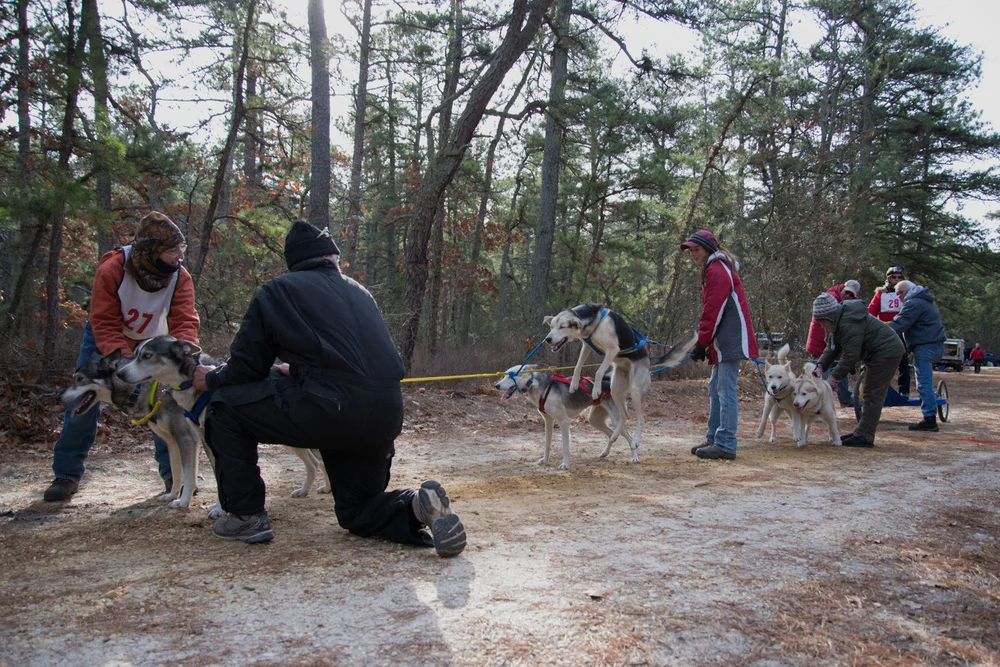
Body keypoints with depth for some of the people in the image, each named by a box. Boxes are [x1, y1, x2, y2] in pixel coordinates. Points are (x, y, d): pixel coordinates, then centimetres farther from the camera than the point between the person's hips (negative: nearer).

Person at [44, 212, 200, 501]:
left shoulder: (180, 277, -24)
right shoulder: (112, 269, -31)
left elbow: (185, 320, -29)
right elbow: (105, 323, -29)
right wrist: (122, 356, -45)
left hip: (152, 344, 2)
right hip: (104, 339, -1)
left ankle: (173, 473, 5)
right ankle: (67, 474, 12)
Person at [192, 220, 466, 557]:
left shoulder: (276, 291, 8)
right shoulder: (358, 292, 24)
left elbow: (247, 367, 9)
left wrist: (212, 379, 31)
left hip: (329, 410, -6)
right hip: (385, 417, 6)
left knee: (226, 404, 17)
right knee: (356, 512, 26)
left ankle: (246, 516, 16)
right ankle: (419, 505, -3)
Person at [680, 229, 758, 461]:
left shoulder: (717, 271, -12)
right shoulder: (715, 269, 21)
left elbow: (713, 312, -17)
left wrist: (702, 343, -13)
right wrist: (707, 344, 18)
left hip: (730, 341, -11)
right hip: (724, 343, 11)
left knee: (726, 391, -9)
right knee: (716, 390, 13)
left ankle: (726, 445, -6)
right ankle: (714, 439, 20)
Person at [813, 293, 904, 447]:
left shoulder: (849, 324, -28)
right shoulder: (837, 321, 5)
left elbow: (850, 356, -27)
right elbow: (832, 348, 6)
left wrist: (834, 379, -20)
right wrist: (820, 366, -10)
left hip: (887, 352, -11)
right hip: (877, 352, 11)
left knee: (873, 395, -10)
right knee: (870, 394, 13)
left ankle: (865, 437, -8)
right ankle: (861, 432, 20)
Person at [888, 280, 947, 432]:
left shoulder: (914, 303, -11)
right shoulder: (927, 301, 23)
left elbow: (899, 324, -19)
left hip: (925, 346, -11)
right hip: (936, 344, 11)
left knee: (924, 383, -10)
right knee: (926, 381, 18)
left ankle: (929, 419, -12)